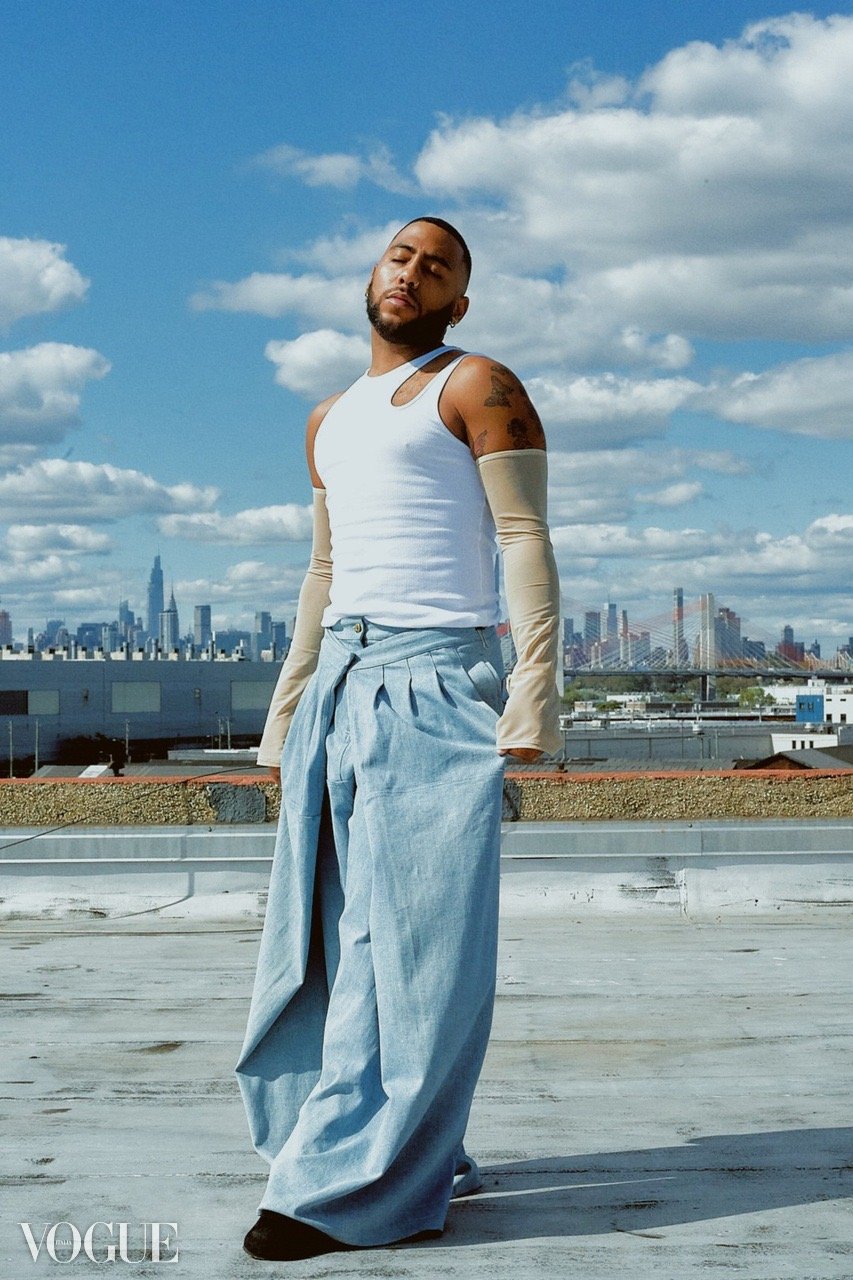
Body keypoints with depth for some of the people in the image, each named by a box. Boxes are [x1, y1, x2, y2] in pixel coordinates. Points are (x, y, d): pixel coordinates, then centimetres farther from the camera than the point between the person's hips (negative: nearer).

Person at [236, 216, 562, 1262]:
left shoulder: (476, 387, 3)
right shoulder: (328, 421, 25)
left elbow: (527, 541, -6)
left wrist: (535, 688, -17)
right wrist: (286, 709, 21)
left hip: (435, 685, -7)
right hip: (336, 685, 8)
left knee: (416, 945, -7)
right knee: (331, 934, 5)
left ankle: (352, 1188, -5)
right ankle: (411, 1162, 15)